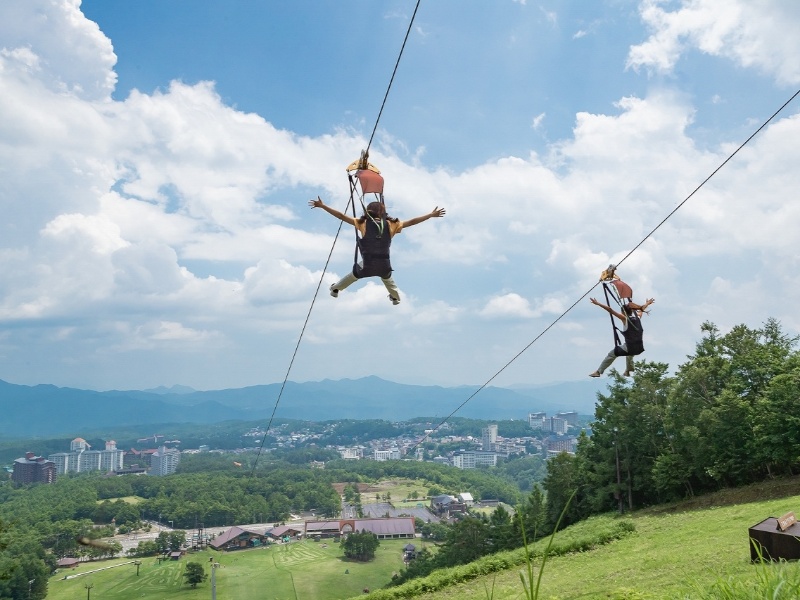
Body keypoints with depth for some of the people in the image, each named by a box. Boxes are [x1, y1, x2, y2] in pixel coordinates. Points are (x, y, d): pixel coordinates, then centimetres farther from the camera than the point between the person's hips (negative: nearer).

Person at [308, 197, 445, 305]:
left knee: (353, 275, 33)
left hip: (367, 265, -1)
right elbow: (412, 221, 6)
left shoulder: (363, 223, -3)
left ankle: (336, 289, 53)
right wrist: (431, 215, 16)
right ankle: (396, 297, 56)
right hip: (385, 266, 1)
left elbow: (341, 216, -3)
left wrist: (322, 206, 2)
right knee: (387, 277, 39)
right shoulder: (391, 225, 0)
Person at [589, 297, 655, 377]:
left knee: (611, 355, 11)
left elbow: (610, 310, -11)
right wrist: (648, 303, 52)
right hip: (639, 348, 6)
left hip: (630, 347, -6)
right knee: (629, 353, 40)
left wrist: (598, 303, -9)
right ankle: (627, 372, 47)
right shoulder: (638, 316, 10)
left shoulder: (625, 318, -5)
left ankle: (598, 372, 9)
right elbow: (642, 308, 33)